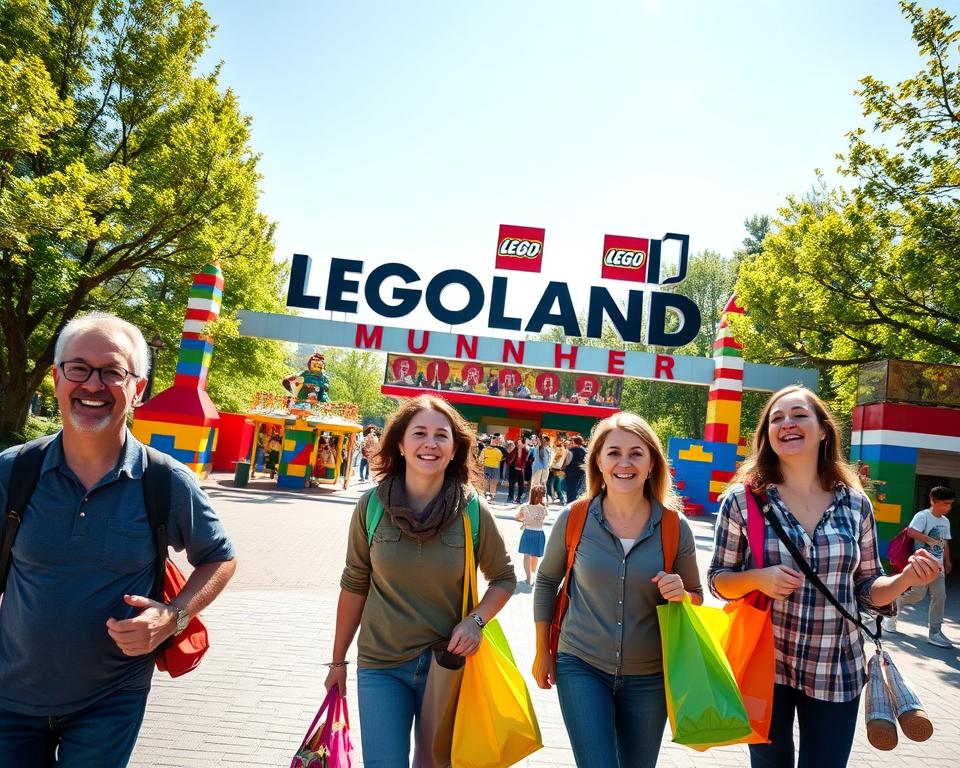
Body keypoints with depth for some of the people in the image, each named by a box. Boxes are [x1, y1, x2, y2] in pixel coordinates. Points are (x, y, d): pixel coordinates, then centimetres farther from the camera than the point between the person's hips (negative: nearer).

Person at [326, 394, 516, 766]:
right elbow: (354, 584, 0)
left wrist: (475, 620, -16)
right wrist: (338, 660, 7)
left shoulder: (473, 511, -12)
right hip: (380, 665, 0)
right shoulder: (371, 506, -11)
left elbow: (504, 578, 2)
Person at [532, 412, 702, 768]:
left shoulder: (676, 527, -9)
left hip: (649, 677, 2)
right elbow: (547, 581, 4)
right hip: (581, 667, -1)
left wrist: (681, 595, -20)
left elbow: (696, 598, 4)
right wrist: (542, 653, 7)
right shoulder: (574, 518, -11)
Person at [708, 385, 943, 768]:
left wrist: (906, 578, -14)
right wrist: (758, 579, -23)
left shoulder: (855, 504, -2)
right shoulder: (743, 498, -10)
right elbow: (718, 580, -3)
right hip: (763, 666, -1)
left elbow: (867, 589, 6)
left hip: (837, 672, 2)